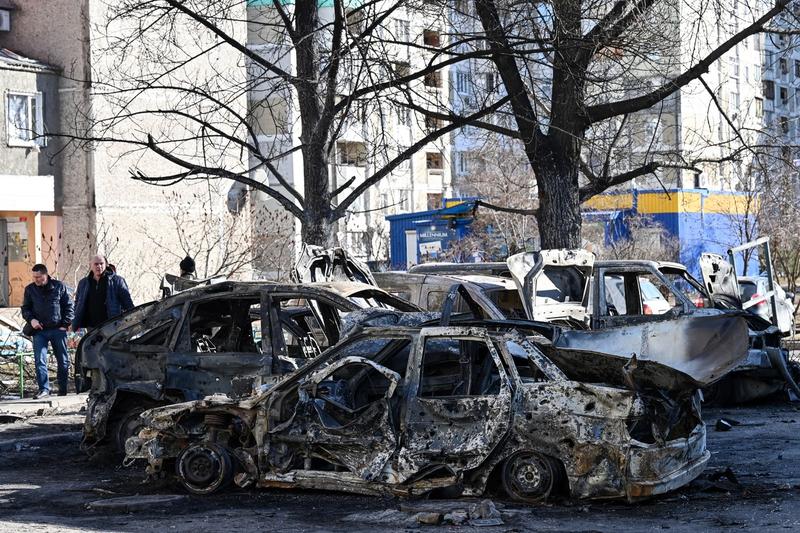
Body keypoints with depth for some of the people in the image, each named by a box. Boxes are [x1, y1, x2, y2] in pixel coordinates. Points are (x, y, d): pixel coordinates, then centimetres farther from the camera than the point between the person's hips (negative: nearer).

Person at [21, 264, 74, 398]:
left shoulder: (59, 286, 0)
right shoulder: (30, 289, 4)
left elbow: (68, 306, 4)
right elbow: (25, 308, 11)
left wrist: (65, 324, -3)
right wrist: (31, 319, -9)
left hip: (58, 330, -1)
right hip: (39, 331, 1)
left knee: (63, 360, 5)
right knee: (40, 360, -9)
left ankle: (63, 390, 16)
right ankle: (44, 389, -8)